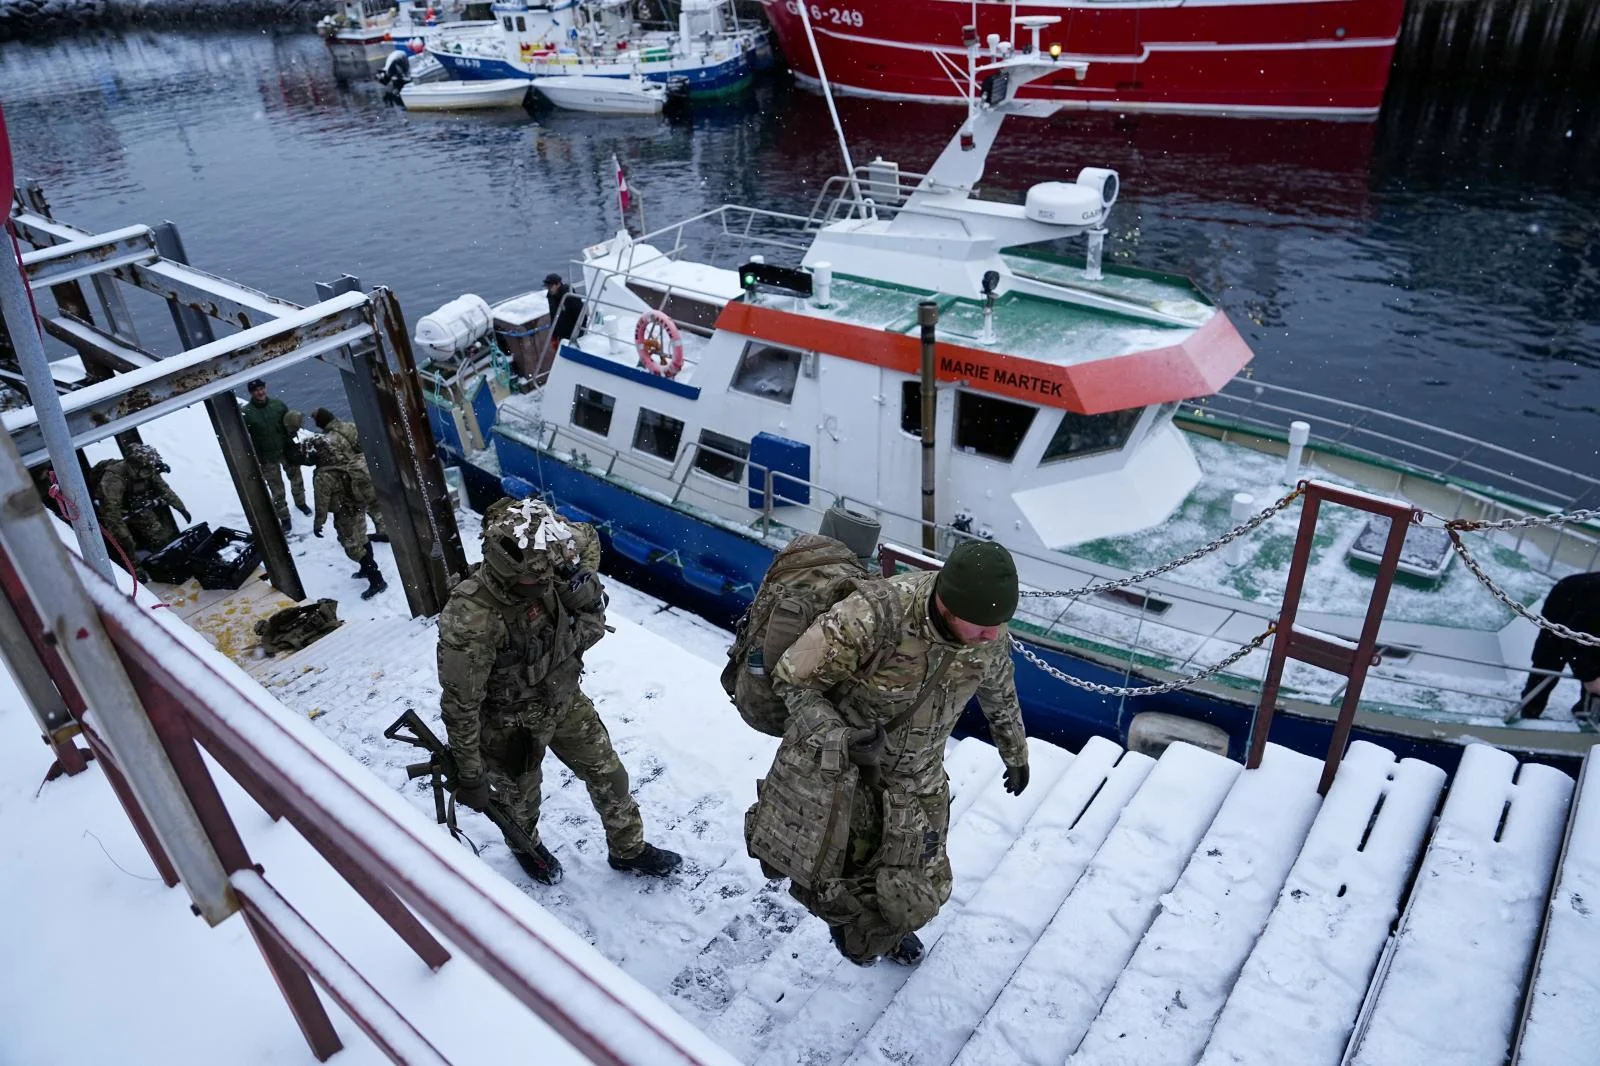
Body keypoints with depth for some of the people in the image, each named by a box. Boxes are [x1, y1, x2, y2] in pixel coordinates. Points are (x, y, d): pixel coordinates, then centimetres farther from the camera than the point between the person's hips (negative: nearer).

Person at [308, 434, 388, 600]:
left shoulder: (323, 477, -27)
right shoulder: (344, 457, -8)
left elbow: (322, 503, -19)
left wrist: (318, 523, -7)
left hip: (346, 514, -8)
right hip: (358, 507, 8)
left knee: (353, 547, 2)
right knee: (361, 539, 25)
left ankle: (376, 580, 3)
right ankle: (368, 569, 43)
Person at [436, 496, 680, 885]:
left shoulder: (545, 568, -25)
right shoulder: (470, 622, -40)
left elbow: (587, 537, 0)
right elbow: (459, 707, -28)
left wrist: (585, 583, -19)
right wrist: (469, 776, -17)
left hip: (565, 700, 5)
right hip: (511, 724, -4)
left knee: (608, 774, 19)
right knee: (520, 798, 25)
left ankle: (628, 848, 47)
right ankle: (526, 845, 60)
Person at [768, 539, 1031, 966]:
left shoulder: (992, 634, -16)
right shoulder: (873, 615, -36)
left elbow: (1000, 695, 8)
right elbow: (791, 678, -23)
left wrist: (1016, 753, 22)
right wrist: (831, 732, -36)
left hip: (916, 780, 4)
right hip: (846, 770, -4)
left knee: (923, 890, 11)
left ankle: (887, 926, 47)